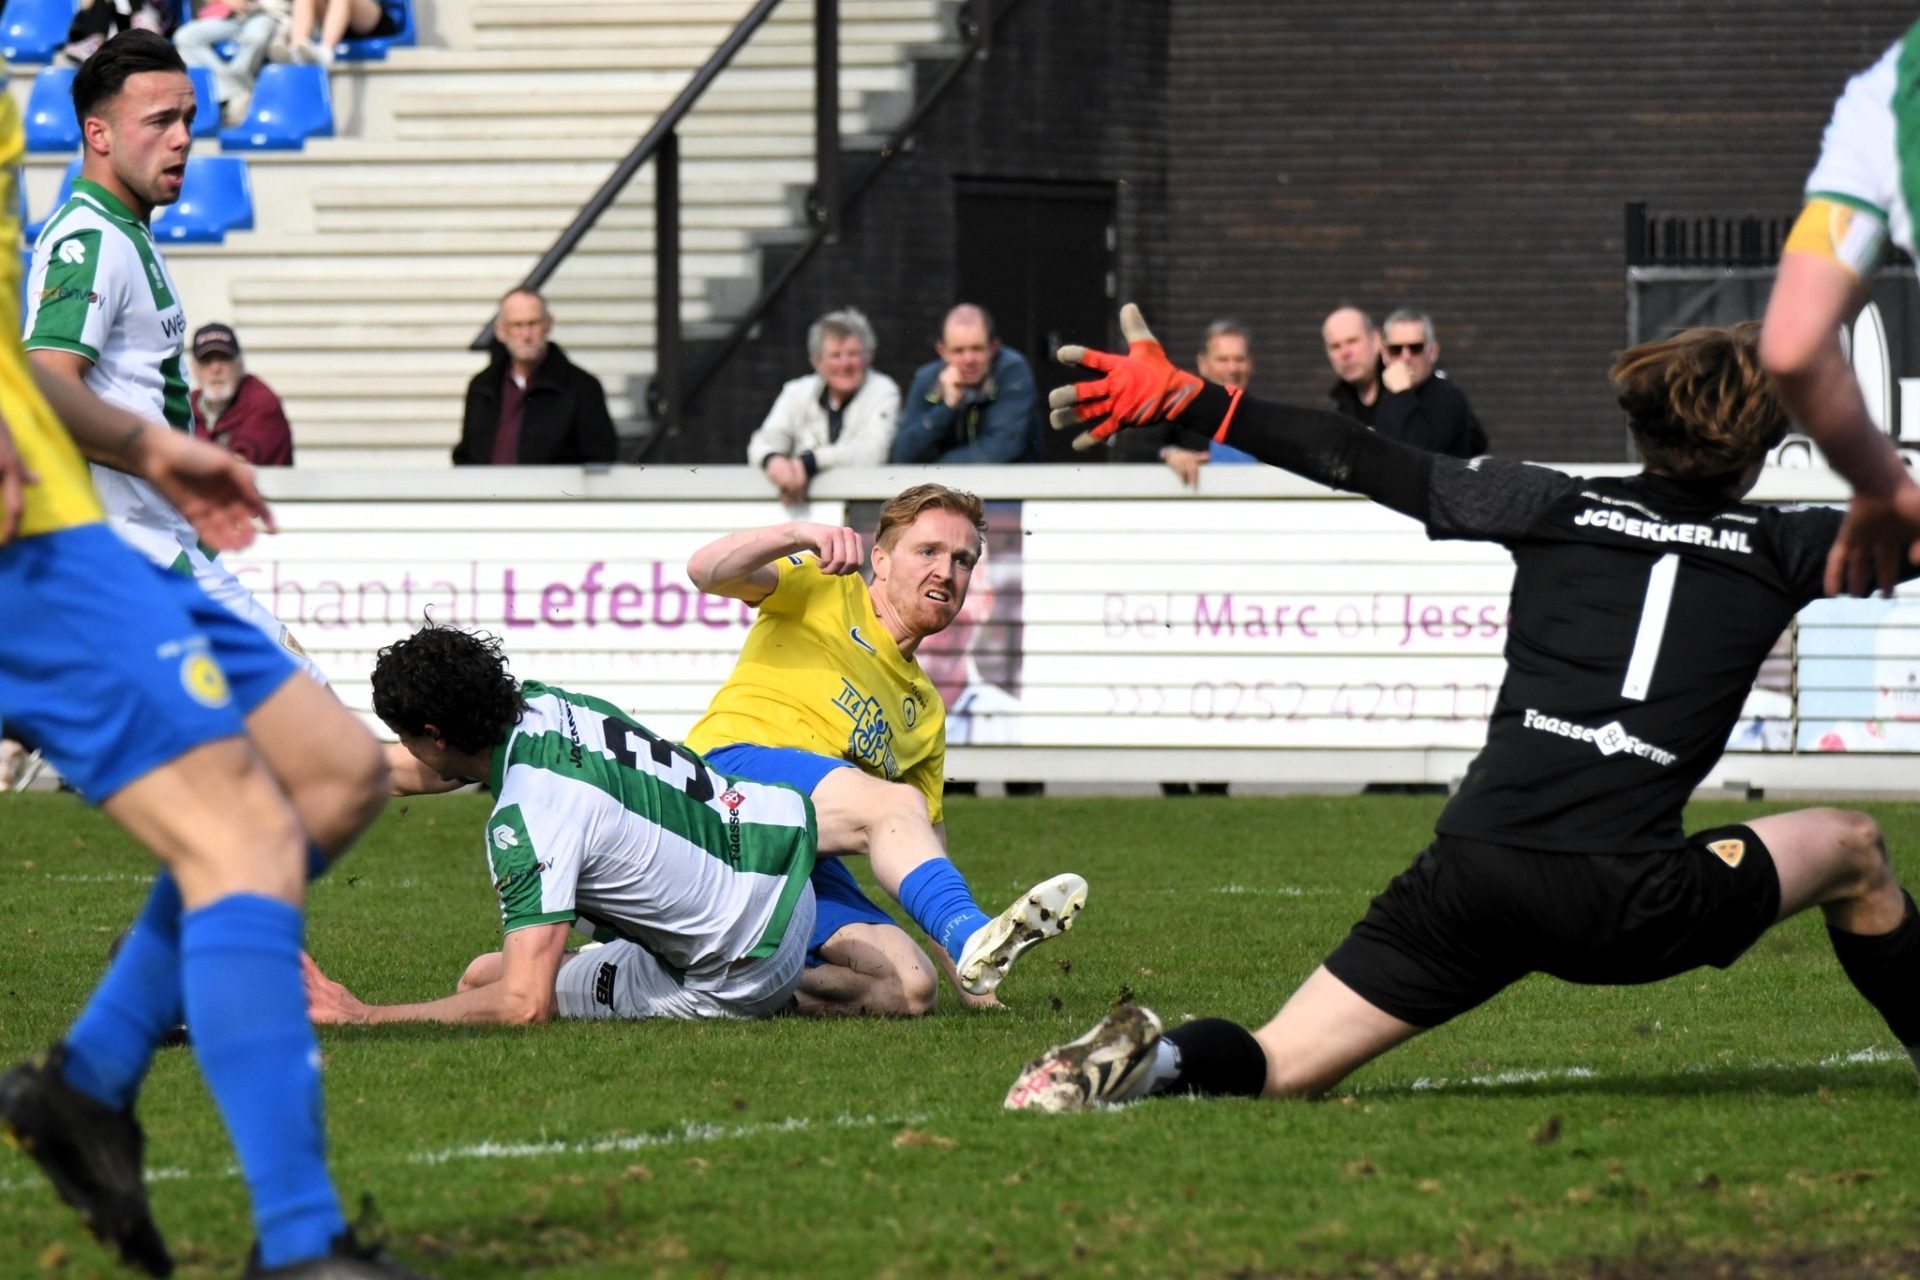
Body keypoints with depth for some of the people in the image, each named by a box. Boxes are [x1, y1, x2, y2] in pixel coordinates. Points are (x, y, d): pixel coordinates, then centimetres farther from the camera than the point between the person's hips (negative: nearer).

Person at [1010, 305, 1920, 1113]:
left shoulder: (1555, 506, 14)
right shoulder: (1777, 549, 10)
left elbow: (1364, 464, 14)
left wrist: (1182, 402, 20)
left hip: (1469, 875, 1)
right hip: (1625, 902, -1)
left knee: (1277, 1067, 4)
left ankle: (1153, 1062, -28)